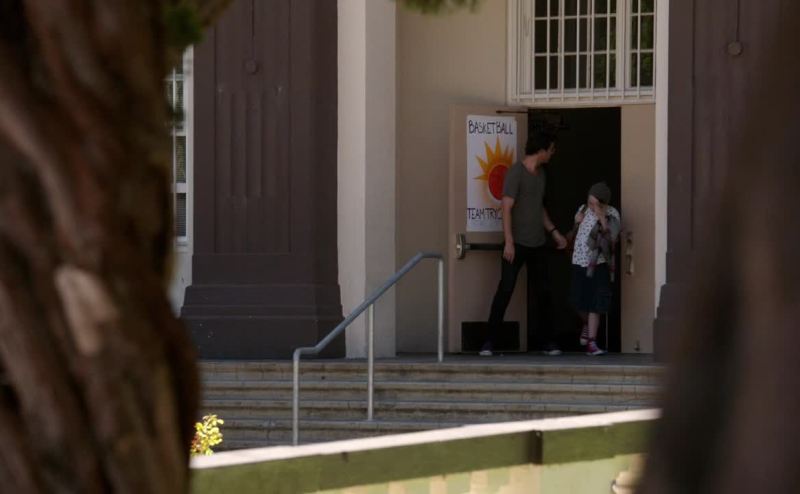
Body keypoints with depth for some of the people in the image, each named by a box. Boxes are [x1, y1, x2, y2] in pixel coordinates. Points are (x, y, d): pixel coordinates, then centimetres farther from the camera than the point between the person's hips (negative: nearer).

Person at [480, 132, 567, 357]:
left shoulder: (541, 174, 13)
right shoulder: (516, 172, -12)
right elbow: (507, 208, -15)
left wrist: (554, 232, 20)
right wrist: (508, 241, -20)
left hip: (537, 244, 7)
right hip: (517, 243, -7)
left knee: (542, 292, 7)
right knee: (505, 290, -8)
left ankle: (548, 342, 13)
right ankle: (488, 342, -5)